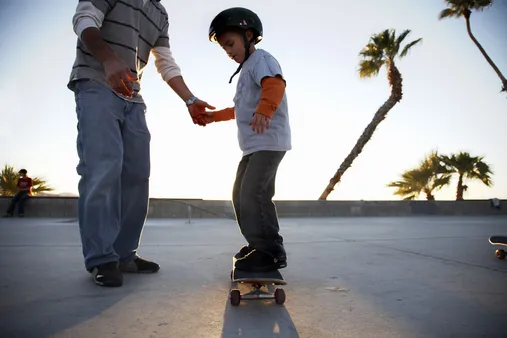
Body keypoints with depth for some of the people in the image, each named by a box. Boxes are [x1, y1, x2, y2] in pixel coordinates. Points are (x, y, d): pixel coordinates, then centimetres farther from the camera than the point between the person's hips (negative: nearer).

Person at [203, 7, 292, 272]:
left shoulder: (261, 59, -5)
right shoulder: (246, 69, 26)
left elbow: (275, 84, -28)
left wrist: (264, 110, -46)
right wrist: (214, 116, 36)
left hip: (269, 141, -11)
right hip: (253, 145, 11)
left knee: (253, 194, -19)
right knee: (241, 195, 13)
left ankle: (271, 251, -11)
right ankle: (259, 244, 23)